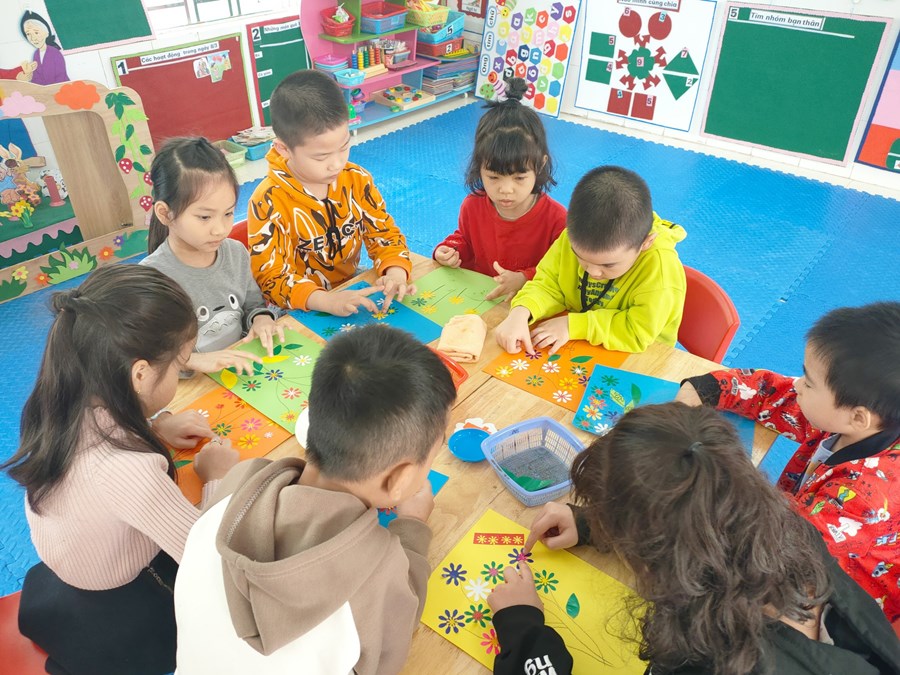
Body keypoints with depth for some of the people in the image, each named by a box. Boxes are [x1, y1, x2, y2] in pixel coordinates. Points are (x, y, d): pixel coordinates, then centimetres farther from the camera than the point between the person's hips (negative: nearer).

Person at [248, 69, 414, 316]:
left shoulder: (357, 179, -4)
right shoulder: (268, 201, -18)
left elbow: (384, 232, 4)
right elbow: (270, 277, -18)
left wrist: (395, 272, -19)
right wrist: (327, 301, -34)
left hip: (352, 293, 3)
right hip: (303, 312, -3)